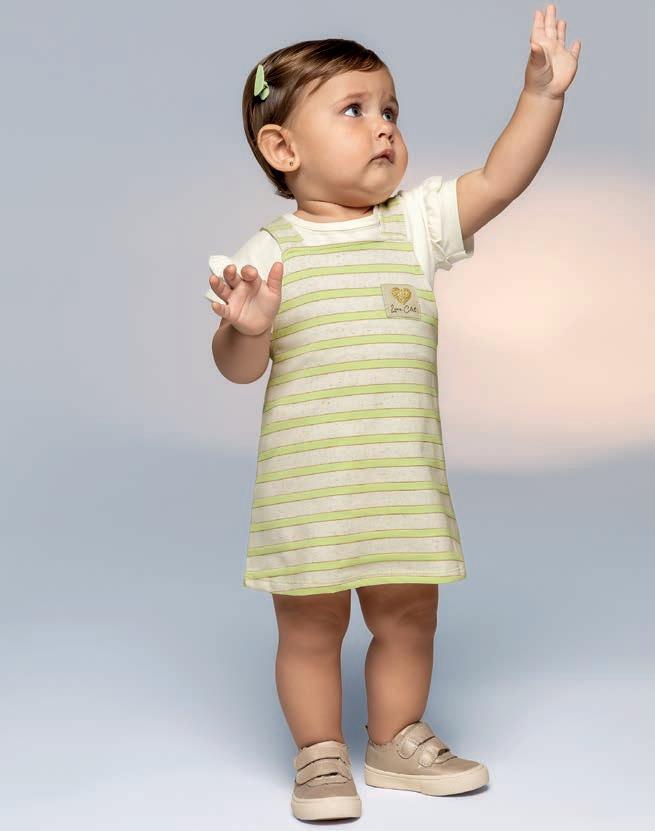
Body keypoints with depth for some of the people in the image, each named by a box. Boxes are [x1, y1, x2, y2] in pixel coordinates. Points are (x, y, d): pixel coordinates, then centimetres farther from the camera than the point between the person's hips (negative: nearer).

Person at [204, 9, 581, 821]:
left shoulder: (417, 221, 5)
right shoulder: (271, 250, -5)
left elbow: (500, 178, -2)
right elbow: (239, 368, -5)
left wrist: (541, 92, -9)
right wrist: (245, 329, -26)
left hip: (404, 476, 3)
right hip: (308, 480, -3)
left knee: (408, 617, 14)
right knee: (311, 627, 7)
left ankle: (396, 742, 35)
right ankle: (321, 758, 26)